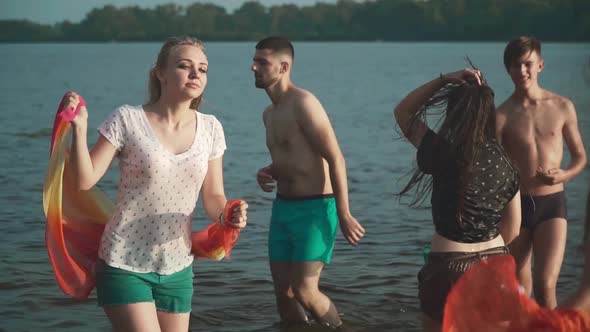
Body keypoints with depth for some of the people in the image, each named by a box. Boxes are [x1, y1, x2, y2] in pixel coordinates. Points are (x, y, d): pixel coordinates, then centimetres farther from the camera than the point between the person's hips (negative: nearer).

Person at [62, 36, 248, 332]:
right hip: (125, 265, -4)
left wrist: (226, 215, -14)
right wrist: (79, 129, -25)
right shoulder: (128, 120, -10)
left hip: (177, 268, 5)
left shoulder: (210, 128, 2)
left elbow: (213, 196, 7)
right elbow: (85, 180, -12)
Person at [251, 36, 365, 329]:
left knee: (304, 292, -12)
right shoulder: (269, 113, 13)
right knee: (283, 292, 8)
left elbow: (335, 159, -18)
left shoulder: (303, 104, -14)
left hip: (314, 208, -9)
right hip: (283, 206, 9)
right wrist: (268, 173, 4)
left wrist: (344, 214, -21)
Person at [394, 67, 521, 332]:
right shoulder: (505, 163, 0)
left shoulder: (444, 154, -15)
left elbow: (402, 112, 1)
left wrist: (444, 80, -5)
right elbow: (511, 232, 8)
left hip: (450, 268, -5)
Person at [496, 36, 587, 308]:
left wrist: (564, 175, -11)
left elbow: (580, 157, 11)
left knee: (545, 288, -14)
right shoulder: (502, 116, -4)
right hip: (516, 205, 0)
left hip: (552, 204, 0)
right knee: (517, 291, 10)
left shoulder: (562, 107, 1)